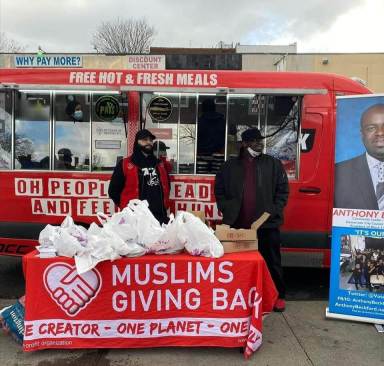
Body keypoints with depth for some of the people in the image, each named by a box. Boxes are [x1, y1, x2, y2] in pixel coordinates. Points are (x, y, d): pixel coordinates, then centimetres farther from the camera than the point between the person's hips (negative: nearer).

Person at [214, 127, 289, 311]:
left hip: (267, 224, -1)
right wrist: (226, 210, 2)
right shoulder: (230, 166, 8)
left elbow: (282, 190, 4)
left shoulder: (273, 164, 5)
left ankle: (278, 295, 20)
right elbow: (219, 190, 14)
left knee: (272, 260, 6)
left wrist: (274, 211, -6)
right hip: (238, 225, 1)